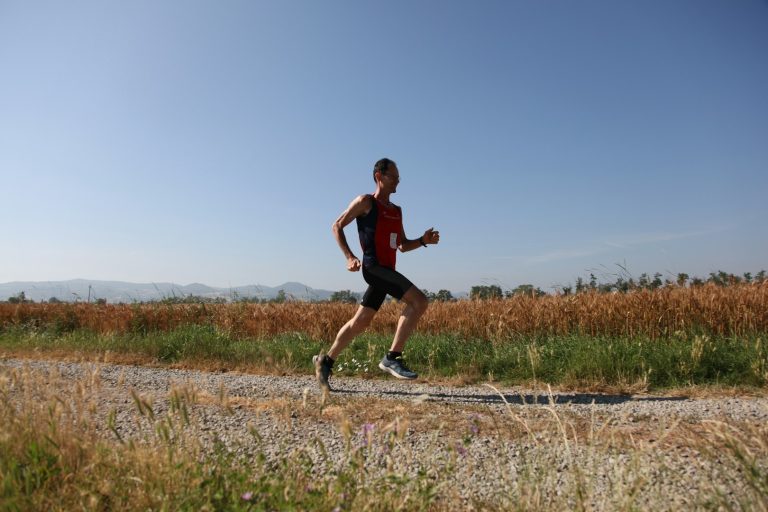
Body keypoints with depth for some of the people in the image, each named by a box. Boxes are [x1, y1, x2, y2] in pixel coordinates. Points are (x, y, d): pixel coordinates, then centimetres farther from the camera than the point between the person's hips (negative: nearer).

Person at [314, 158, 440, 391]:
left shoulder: (397, 211, 21)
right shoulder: (366, 202, 0)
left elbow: (402, 245, 24)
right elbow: (337, 226, 0)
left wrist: (423, 240, 4)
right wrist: (349, 256, -12)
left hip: (386, 271, 8)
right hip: (373, 267, -8)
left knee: (360, 322, 12)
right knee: (419, 301, -21)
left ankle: (326, 361, 25)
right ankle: (392, 358, -17)